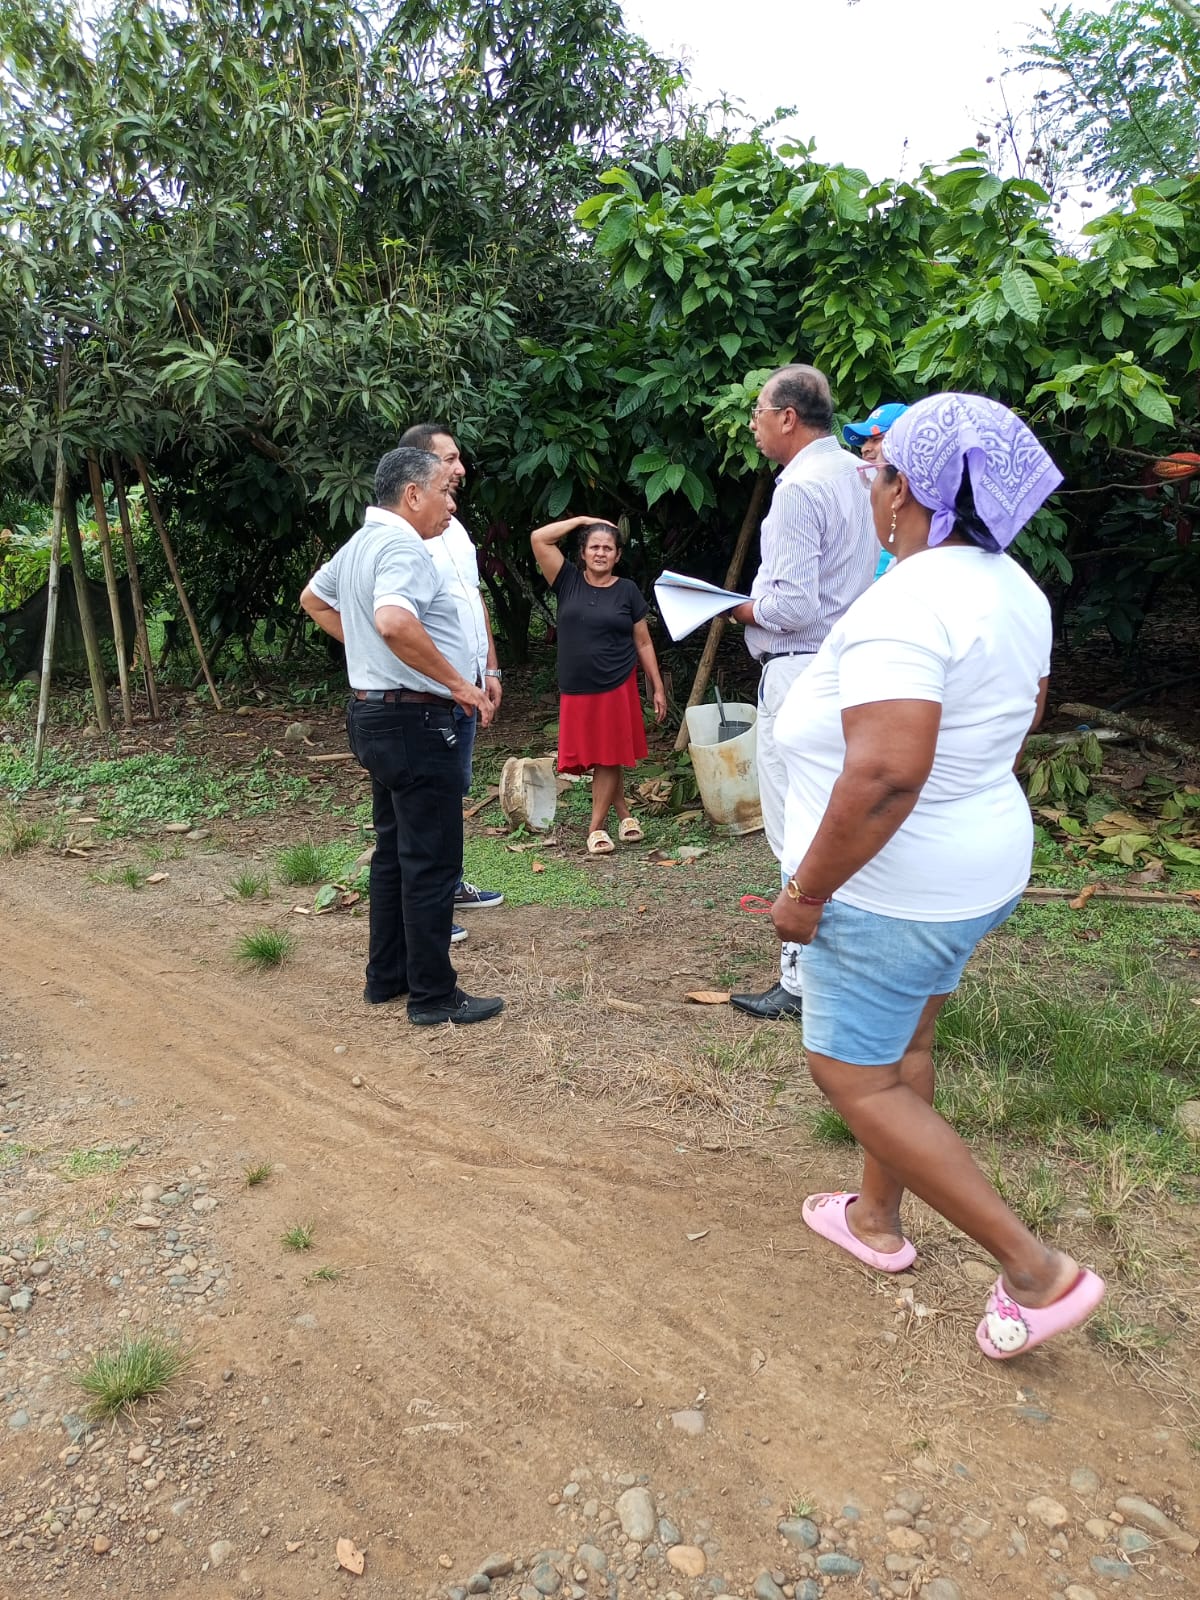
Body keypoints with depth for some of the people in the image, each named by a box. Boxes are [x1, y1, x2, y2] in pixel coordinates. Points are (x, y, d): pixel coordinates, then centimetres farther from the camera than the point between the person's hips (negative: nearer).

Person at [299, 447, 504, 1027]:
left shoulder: (358, 544, 13)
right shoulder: (402, 547, -18)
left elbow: (313, 600, 29)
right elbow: (394, 622, -37)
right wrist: (459, 685, -27)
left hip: (373, 714, 11)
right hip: (414, 722, -10)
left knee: (394, 850, 18)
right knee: (432, 860, -2)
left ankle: (387, 976, 28)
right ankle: (433, 995, 7)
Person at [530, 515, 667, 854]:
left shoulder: (627, 591, 2)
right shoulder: (568, 581, 3)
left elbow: (643, 643, 5)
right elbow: (539, 538, -6)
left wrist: (658, 688, 3)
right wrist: (581, 520, -1)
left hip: (617, 687, -1)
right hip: (576, 690, 1)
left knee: (609, 757, 1)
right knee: (597, 759, 7)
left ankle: (596, 826, 10)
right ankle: (624, 814, 25)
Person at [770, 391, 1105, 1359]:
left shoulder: (904, 606, -27)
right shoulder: (1012, 588, 4)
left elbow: (884, 775, -36)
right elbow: (1025, 712, 19)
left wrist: (806, 890, -24)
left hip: (894, 889, -9)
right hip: (983, 867, 10)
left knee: (853, 1078, 5)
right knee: (902, 1045, 23)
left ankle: (1037, 1269, 11)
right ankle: (877, 1220, 42)